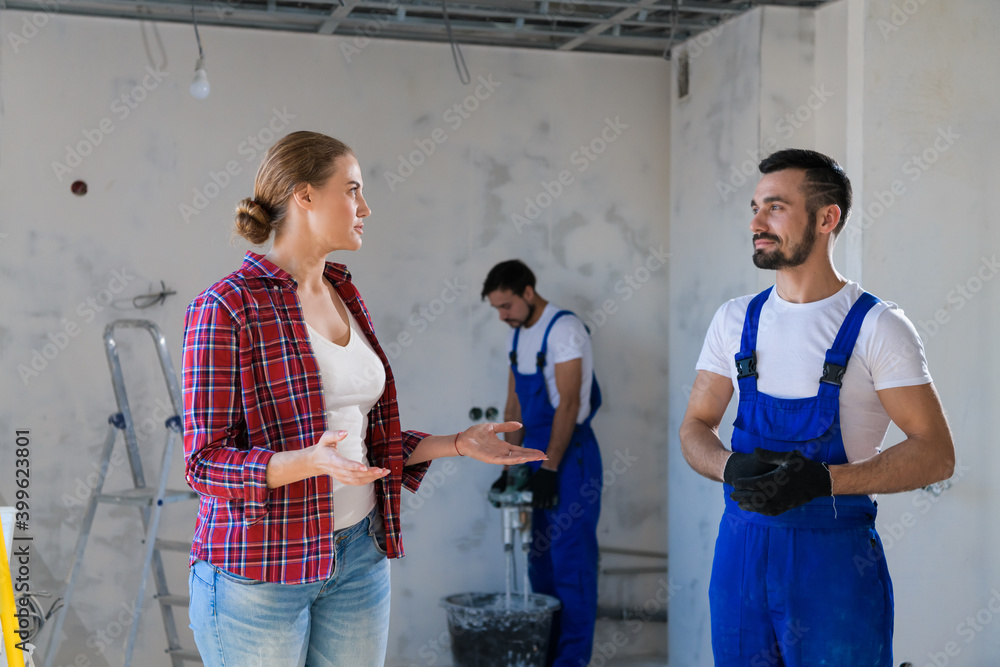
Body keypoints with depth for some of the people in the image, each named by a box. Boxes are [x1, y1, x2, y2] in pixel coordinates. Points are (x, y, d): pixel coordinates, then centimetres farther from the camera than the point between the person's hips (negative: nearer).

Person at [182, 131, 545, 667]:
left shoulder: (345, 297, 11)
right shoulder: (225, 308, -12)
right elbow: (206, 462, -16)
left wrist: (457, 444, 7)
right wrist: (309, 462, -31)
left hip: (358, 556, 7)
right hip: (258, 565, -6)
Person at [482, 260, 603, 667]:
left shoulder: (564, 329, -13)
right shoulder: (518, 336, 13)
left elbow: (568, 404, -18)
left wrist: (550, 468, -19)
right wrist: (509, 468, 11)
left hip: (570, 456, -9)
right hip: (536, 456, 9)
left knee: (571, 561, -5)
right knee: (540, 559, 13)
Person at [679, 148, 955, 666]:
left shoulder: (877, 327, -7)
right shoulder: (735, 320, 8)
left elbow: (936, 454, -9)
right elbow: (695, 427, 11)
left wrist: (824, 479, -21)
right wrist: (731, 467, -12)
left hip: (835, 557, -4)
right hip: (740, 550, 4)